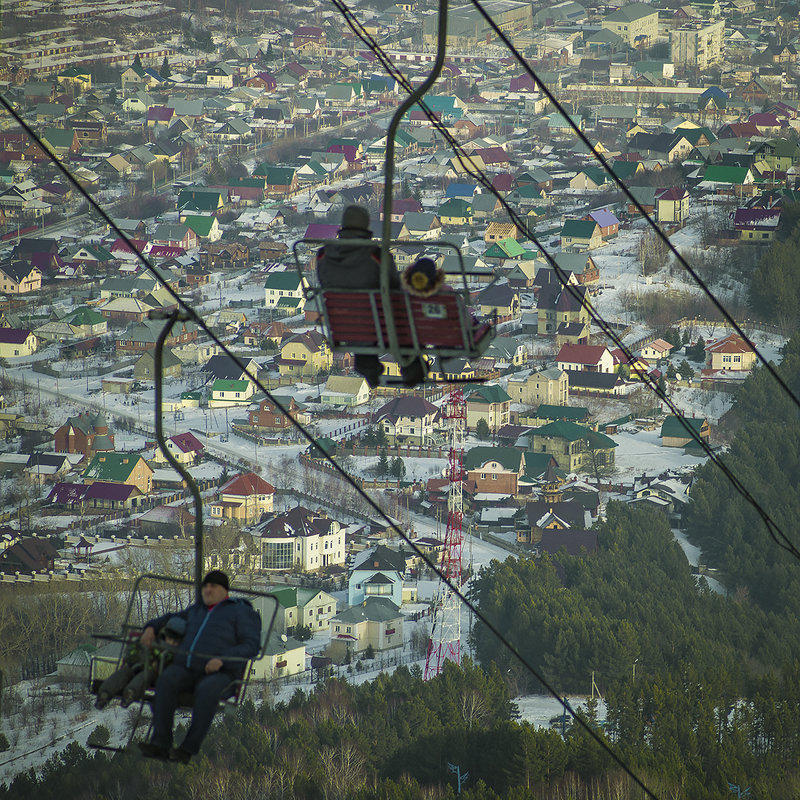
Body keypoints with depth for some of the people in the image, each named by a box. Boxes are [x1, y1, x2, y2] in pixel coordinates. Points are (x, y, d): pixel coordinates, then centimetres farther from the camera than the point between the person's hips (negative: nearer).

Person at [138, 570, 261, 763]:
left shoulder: (239, 612, 8)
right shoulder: (197, 610, 25)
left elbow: (251, 646, -4)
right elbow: (171, 620, 41)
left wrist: (222, 660, -19)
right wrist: (151, 628, 18)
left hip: (220, 675, -5)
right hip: (185, 669, 5)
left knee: (206, 690, -39)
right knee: (166, 680, -30)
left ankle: (189, 749, -37)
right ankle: (160, 744, -35)